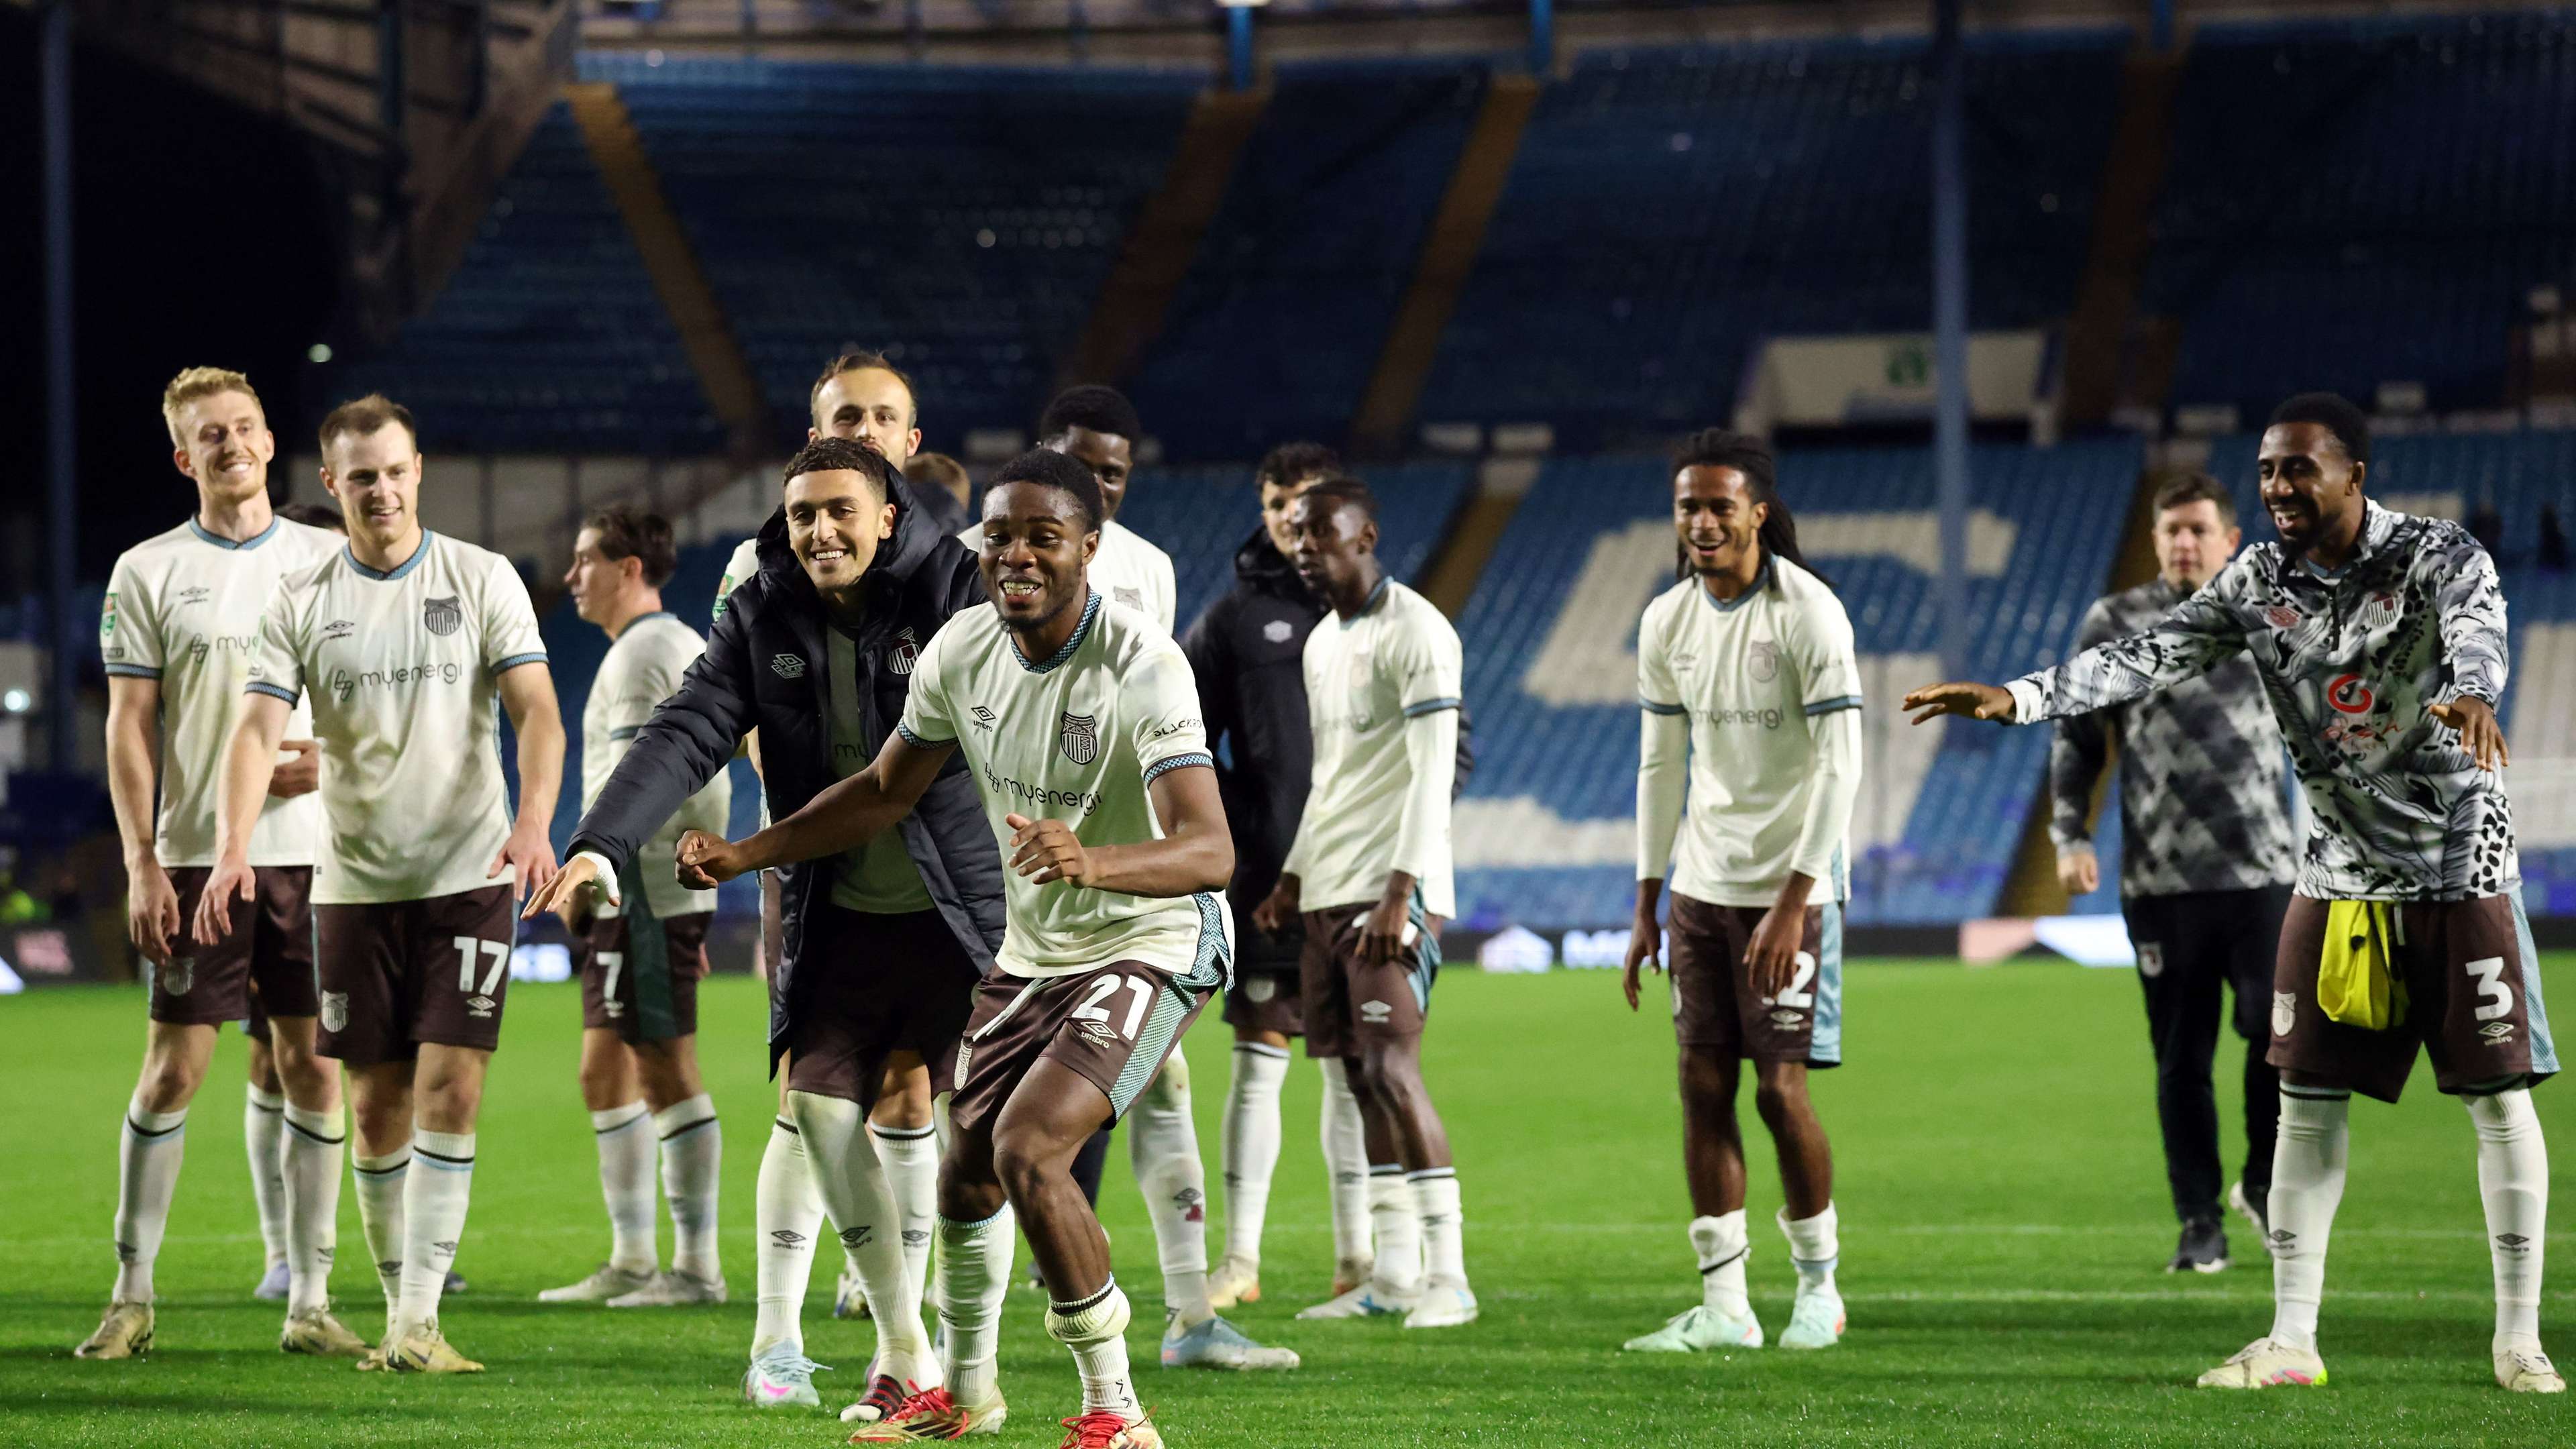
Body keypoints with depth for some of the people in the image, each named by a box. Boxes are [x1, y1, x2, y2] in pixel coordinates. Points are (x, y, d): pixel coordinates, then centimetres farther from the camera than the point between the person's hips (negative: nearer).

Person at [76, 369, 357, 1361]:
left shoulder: (327, 562, 9)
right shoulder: (148, 572, 3)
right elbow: (130, 725, 0)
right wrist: (142, 862, -8)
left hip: (314, 851, 2)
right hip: (197, 858, -2)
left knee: (312, 1070, 1)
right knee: (173, 1068, -3)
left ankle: (309, 1301, 6)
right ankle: (132, 1296, 6)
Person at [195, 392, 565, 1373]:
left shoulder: (482, 580, 0)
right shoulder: (301, 602, 3)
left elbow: (536, 710, -6)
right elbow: (258, 730, -5)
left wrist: (533, 821, -24)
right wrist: (233, 846, -22)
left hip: (467, 878, -2)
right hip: (354, 884, 2)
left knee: (450, 1087, -12)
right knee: (377, 1103, 5)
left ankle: (419, 1322, -12)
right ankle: (398, 1311, 18)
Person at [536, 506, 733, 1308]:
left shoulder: (640, 654, -11)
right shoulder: (688, 646, 19)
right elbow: (710, 783, 21)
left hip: (644, 893, -10)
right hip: (630, 900, 10)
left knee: (666, 1074, -8)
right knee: (605, 1075, 13)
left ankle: (698, 1265, -6)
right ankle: (631, 1261, 16)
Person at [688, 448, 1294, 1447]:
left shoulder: (1143, 667, -28)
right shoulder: (962, 652, -7)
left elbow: (1210, 851, -38)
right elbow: (886, 792, 10)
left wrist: (1092, 861, -57)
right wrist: (743, 855, 1)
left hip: (1151, 945, -7)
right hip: (1032, 950, 7)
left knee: (1028, 1151, -23)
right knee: (969, 1168, 16)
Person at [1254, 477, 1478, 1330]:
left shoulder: (1416, 635, -10)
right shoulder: (1323, 643, 17)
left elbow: (1432, 775, -17)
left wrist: (1399, 894, -23)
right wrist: (1293, 878, 20)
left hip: (1392, 892, -8)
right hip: (1328, 896, 8)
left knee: (1392, 1071, -14)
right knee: (1360, 1081, 5)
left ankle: (1448, 1276, -13)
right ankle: (1394, 1276, 8)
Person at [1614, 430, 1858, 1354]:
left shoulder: (1807, 614, -13)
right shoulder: (1667, 623, 6)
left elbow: (1839, 767, -15)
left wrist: (1792, 903, -20)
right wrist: (1645, 908, 10)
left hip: (1790, 887, -6)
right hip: (1701, 886, 6)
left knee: (1780, 1088, -6)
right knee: (1703, 1085, 2)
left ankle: (1818, 1285, 11)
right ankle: (1723, 1306, 4)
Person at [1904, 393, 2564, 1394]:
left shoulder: (2438, 558, -14)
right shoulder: (2258, 582, 0)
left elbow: (2475, 626, -35)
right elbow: (2146, 660, -8)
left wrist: (2469, 691, -59)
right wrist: (2019, 699, -22)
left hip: (2461, 870, -4)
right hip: (2340, 877, 4)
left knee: (2500, 1098, -2)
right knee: (2308, 1104, 3)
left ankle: (2519, 1339, 7)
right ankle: (2292, 1342, 8)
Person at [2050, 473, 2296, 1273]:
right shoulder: (2115, 623, 7)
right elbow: (2075, 739, 11)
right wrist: (2070, 837, 0)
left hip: (2263, 870, 0)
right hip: (2160, 878, 0)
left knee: (2280, 1030, -12)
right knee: (2181, 1059, 2)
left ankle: (2263, 1185, 12)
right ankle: (2200, 1225, 11)